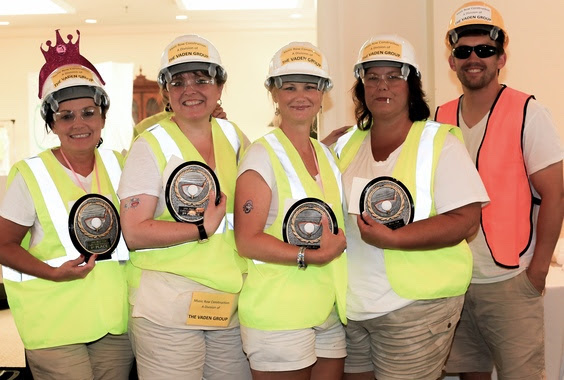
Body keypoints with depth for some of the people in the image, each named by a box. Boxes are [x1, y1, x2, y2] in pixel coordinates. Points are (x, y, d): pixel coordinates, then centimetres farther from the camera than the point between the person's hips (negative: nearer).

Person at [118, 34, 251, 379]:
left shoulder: (233, 136, 10)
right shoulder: (151, 145, -5)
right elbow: (134, 233, -12)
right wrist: (204, 229, -17)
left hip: (233, 305, 5)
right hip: (168, 309, -5)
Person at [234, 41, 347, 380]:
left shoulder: (327, 155, 12)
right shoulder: (262, 155, -9)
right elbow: (247, 241, -15)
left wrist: (337, 243, 1)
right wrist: (311, 257, -23)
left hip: (331, 312, 7)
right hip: (279, 316, -7)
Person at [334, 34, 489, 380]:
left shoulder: (439, 142, -6)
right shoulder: (347, 145, 9)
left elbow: (466, 221, -15)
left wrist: (392, 238, -24)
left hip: (416, 306, -5)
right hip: (353, 306, 5)